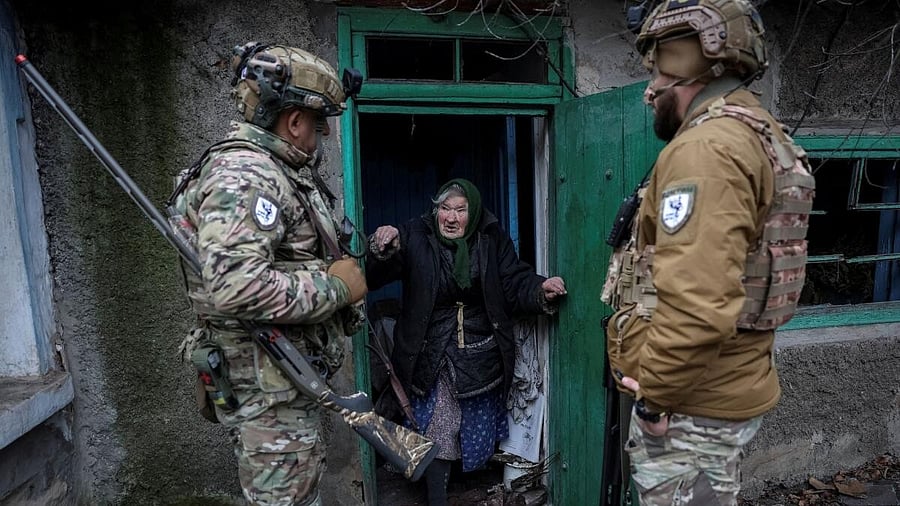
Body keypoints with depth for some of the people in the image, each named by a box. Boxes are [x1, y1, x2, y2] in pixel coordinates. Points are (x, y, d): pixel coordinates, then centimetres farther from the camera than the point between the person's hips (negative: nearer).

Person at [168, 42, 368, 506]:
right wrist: (335, 287, -22)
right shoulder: (242, 174, -21)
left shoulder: (273, 169, 13)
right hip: (268, 388, -10)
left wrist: (369, 251, 10)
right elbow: (235, 285, -34)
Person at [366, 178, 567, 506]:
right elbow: (372, 278, -16)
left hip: (481, 355, 3)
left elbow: (516, 284, -4)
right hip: (431, 358, -2)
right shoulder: (414, 236, -9)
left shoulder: (492, 239, -3)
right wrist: (381, 249, -36)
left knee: (479, 427, 18)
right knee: (435, 434, 5)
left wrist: (541, 290, -24)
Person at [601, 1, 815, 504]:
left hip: (691, 404, -10)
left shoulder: (707, 147, -22)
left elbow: (697, 305, -32)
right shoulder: (756, 134, 11)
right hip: (724, 391, 10)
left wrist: (654, 395, -19)